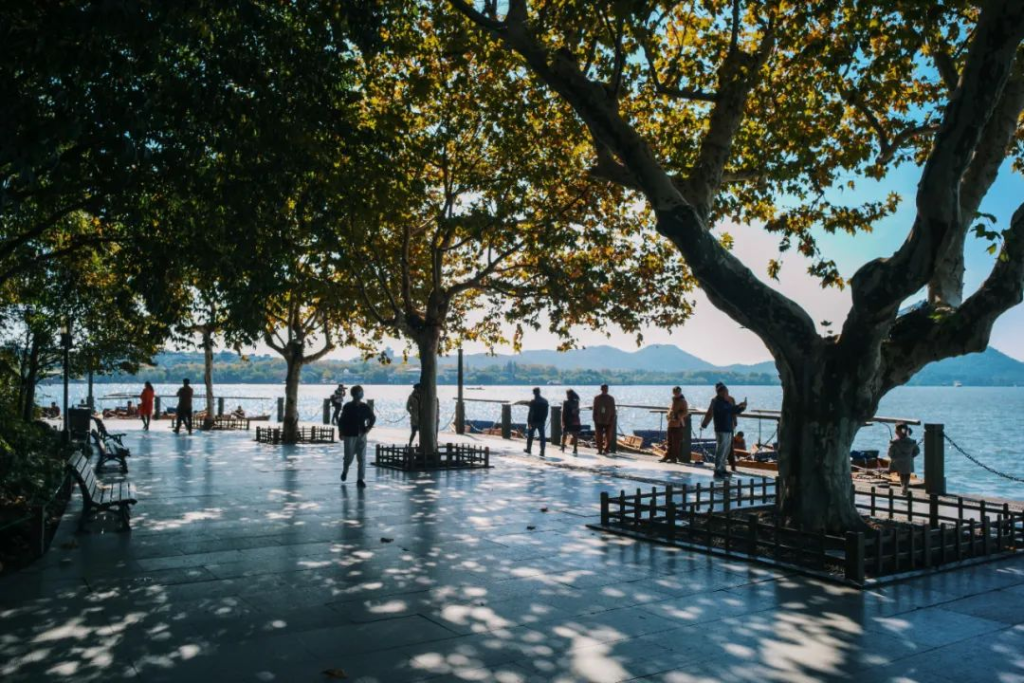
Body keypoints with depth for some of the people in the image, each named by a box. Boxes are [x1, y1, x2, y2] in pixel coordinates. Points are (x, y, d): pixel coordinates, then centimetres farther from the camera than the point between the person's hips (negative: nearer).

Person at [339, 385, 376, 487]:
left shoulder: (365, 407, 2)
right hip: (349, 436, -2)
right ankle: (345, 470, 38)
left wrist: (368, 429, 5)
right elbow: (341, 420, -1)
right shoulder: (347, 407, -4)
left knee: (362, 458, -4)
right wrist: (342, 432, -4)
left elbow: (373, 418, 15)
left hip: (361, 436, 2)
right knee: (349, 457, 5)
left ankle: (361, 479, 1)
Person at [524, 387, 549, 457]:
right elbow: (546, 412, 7)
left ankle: (528, 449, 26)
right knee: (542, 437, 3)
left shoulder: (533, 402, -14)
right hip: (541, 422, 3)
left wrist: (529, 422, -11)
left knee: (530, 435, 15)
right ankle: (542, 452, -1)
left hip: (533, 421, -3)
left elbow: (530, 413, -14)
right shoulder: (545, 401, 2)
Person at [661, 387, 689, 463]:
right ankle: (667, 456, 15)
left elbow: (686, 412, -16)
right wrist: (669, 416, 11)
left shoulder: (682, 401, -8)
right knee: (670, 442, 11)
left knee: (676, 442, -4)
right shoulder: (673, 401, 18)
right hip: (671, 424, 8)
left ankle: (674, 458, 0)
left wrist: (677, 416, -23)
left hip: (678, 424, -8)